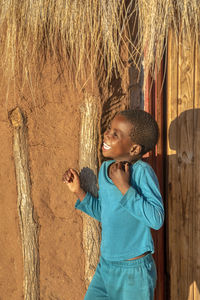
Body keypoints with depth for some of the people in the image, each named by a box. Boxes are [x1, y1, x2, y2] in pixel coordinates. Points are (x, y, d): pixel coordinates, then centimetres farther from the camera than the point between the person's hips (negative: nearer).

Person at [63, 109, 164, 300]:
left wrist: (124, 186, -29)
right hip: (105, 266, 7)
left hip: (134, 272, -6)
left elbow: (156, 219, -29)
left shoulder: (142, 172, -21)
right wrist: (78, 191, 2)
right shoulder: (105, 168, 0)